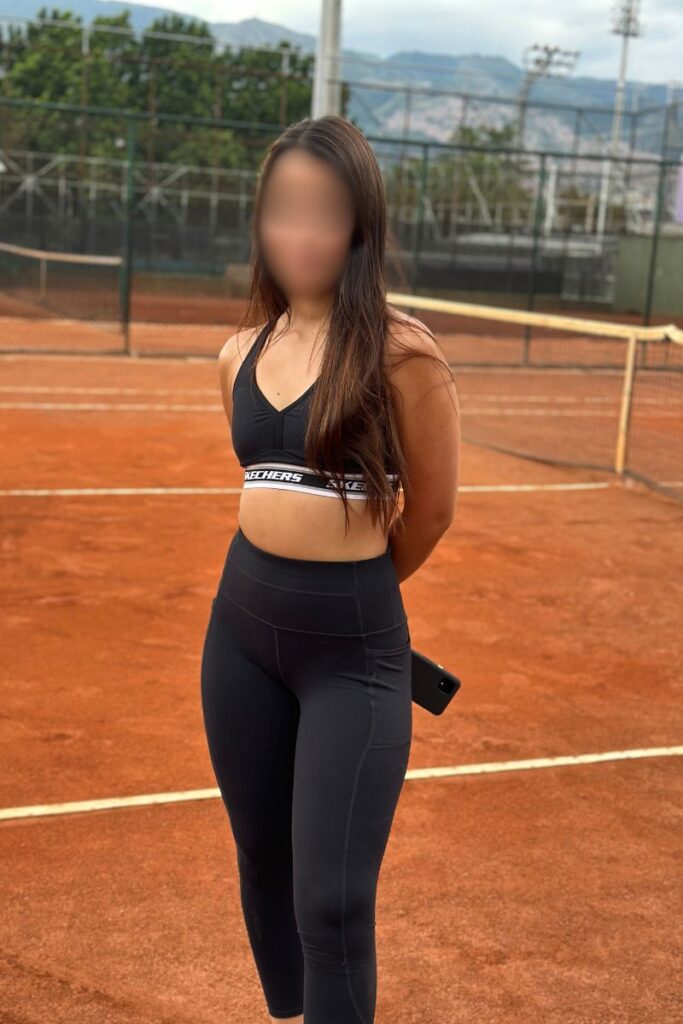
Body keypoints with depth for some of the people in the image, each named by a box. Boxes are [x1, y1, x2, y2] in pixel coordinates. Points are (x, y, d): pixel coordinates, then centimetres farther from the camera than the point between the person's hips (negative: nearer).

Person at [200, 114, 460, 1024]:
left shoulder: (402, 351, -13)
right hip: (242, 626, 6)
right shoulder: (239, 357, 5)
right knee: (261, 858, 19)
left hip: (355, 649, -5)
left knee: (333, 904, -3)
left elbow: (432, 510, -3)